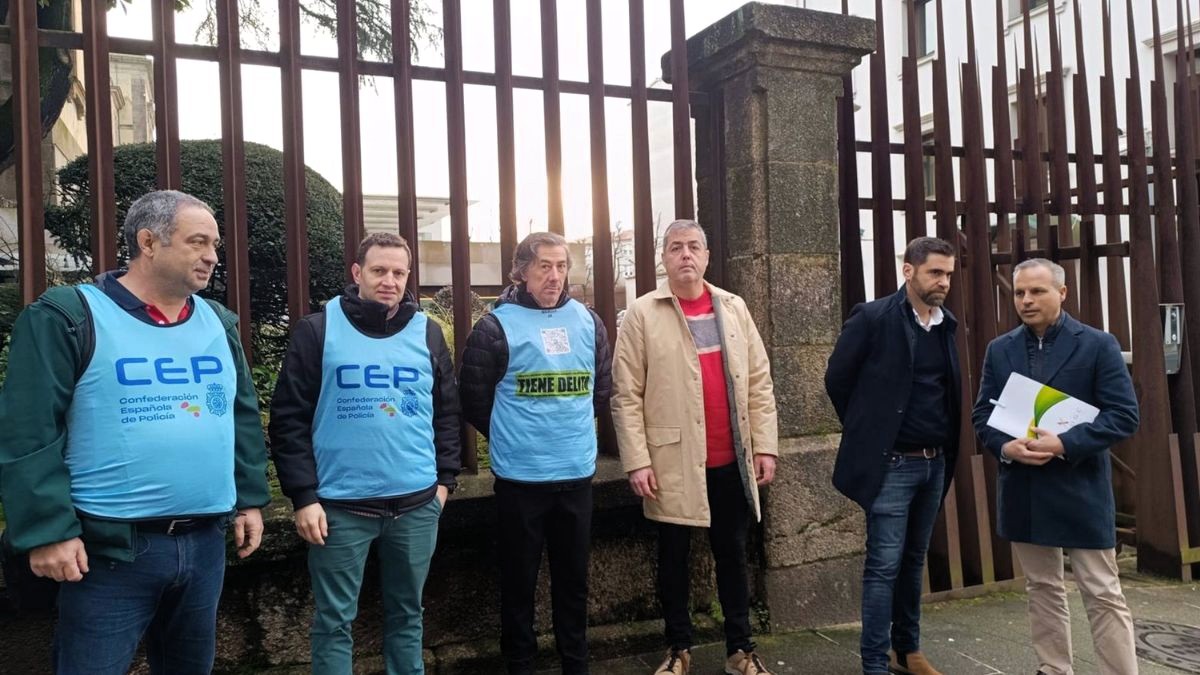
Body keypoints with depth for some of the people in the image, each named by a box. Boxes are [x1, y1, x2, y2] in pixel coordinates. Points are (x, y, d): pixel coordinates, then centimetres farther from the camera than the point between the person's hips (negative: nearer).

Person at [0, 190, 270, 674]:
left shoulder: (219, 323, 10)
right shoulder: (68, 317, -8)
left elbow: (244, 418, 15)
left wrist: (250, 499, 11)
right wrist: (47, 530, -15)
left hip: (206, 543, 6)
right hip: (112, 548, -5)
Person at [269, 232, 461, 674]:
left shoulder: (427, 333, 6)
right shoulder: (318, 331, -4)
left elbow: (447, 413, 14)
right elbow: (289, 419, -4)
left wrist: (445, 479, 9)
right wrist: (304, 496, -9)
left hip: (417, 504, 3)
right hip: (342, 506, -3)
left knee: (407, 613, 16)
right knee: (335, 620, 7)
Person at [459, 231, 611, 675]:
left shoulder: (588, 322, 7)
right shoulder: (496, 326, -7)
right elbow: (473, 398, -1)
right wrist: (509, 438, 7)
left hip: (577, 473, 4)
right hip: (520, 477, -4)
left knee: (574, 578, 15)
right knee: (519, 580, 8)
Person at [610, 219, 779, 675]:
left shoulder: (733, 308, 8)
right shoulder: (642, 314, -2)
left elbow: (759, 382, 8)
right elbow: (626, 395, -6)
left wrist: (766, 445, 1)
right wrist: (637, 461, -11)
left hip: (731, 460, 3)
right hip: (674, 461, -3)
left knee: (732, 555, 13)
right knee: (674, 558, 10)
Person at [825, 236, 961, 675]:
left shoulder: (947, 325, 8)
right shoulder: (873, 318, -11)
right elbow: (837, 379, -5)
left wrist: (947, 451, 10)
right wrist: (867, 432, 1)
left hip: (935, 462, 6)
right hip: (892, 463, -6)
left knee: (913, 561, 16)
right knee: (884, 564, -2)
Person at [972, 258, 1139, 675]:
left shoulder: (1098, 345, -4)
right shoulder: (1000, 350, 8)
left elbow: (1124, 415, -9)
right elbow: (982, 414, 8)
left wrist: (1064, 444, -21)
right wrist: (1005, 446, -13)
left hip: (1080, 490, -4)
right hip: (1023, 491, 4)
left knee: (1103, 594, 2)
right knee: (1042, 589, 15)